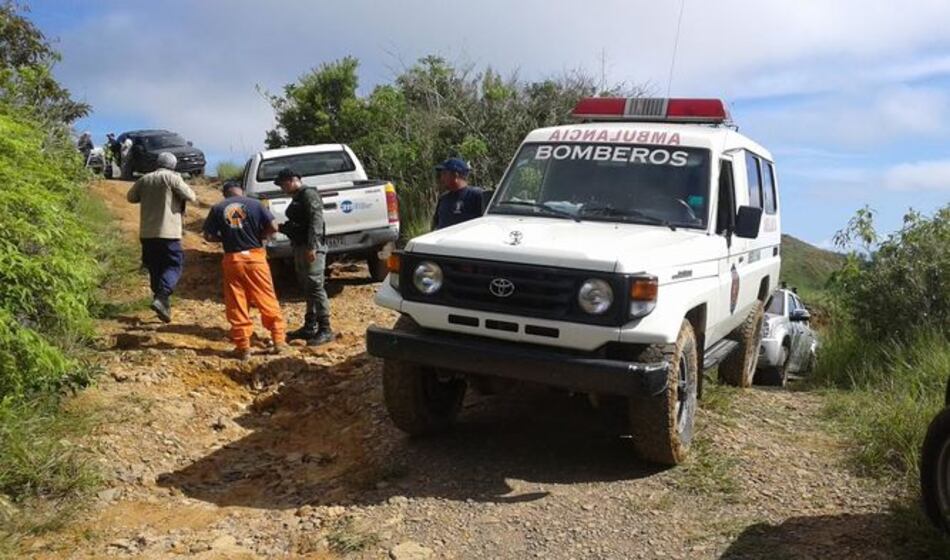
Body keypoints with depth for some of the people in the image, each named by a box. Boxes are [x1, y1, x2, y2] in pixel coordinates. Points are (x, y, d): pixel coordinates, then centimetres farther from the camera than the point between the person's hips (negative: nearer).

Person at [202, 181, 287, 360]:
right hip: (255, 257, 0)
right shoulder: (254, 204, -1)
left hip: (232, 260, 1)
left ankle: (243, 347, 10)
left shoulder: (217, 208, 2)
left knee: (236, 305, 7)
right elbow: (273, 227, -7)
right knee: (267, 300, 9)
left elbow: (208, 236, 2)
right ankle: (278, 339, 14)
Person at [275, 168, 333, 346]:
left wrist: (312, 246, -26)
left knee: (315, 287, -12)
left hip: (312, 248, -10)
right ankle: (310, 327, 20)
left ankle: (325, 330, -9)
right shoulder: (296, 198, 21)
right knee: (306, 288, 13)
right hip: (300, 247, 10)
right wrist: (280, 227, 10)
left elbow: (316, 221, -20)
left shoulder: (309, 195, -9)